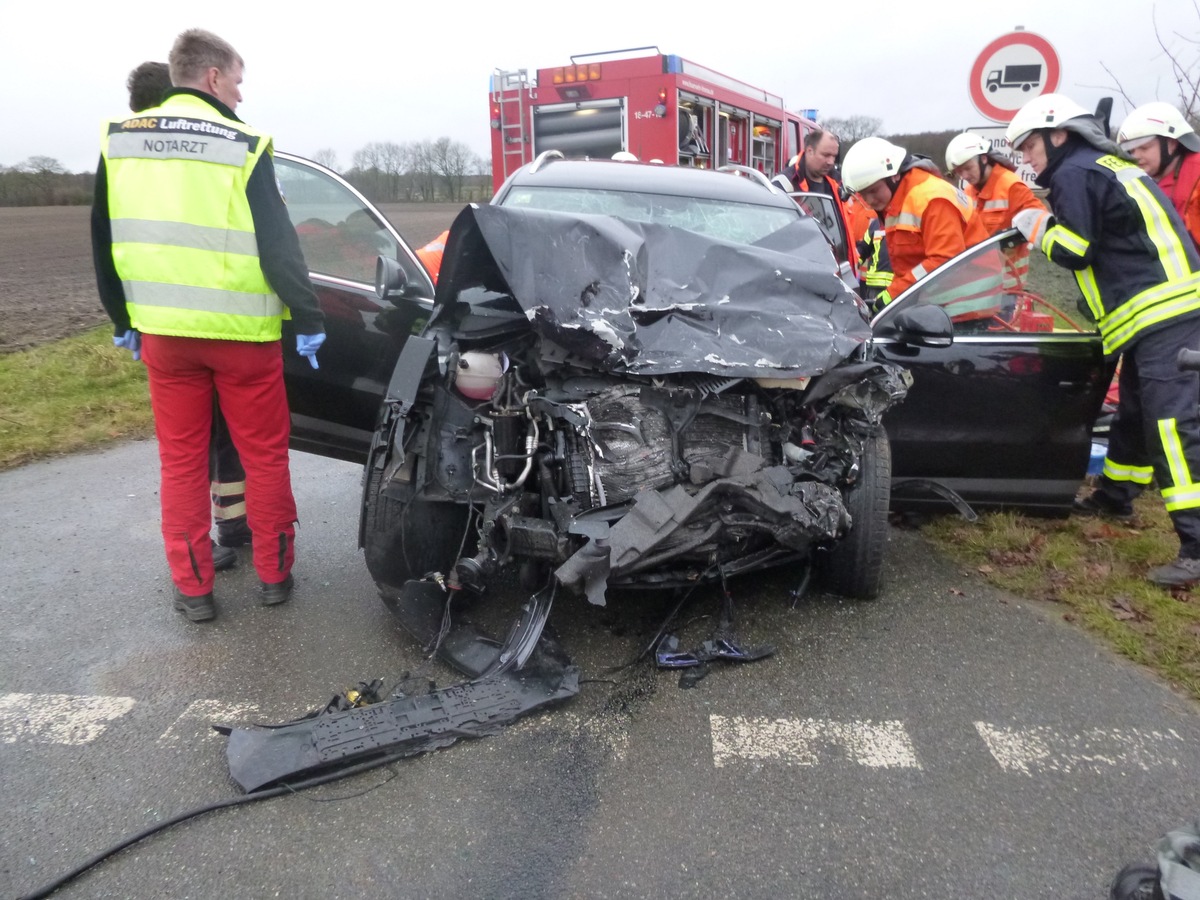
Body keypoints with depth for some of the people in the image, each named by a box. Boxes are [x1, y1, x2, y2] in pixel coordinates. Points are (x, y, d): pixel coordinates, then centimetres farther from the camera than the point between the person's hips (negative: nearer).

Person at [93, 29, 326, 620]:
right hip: (240, 330, -4)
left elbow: (104, 240, 12)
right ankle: (273, 574, 19)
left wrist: (122, 320, 21)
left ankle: (192, 589, 18)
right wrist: (308, 321, -2)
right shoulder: (241, 145, -7)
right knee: (264, 455, 10)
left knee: (180, 459, 12)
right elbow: (277, 245, -10)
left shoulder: (119, 139, 7)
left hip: (163, 331, 4)